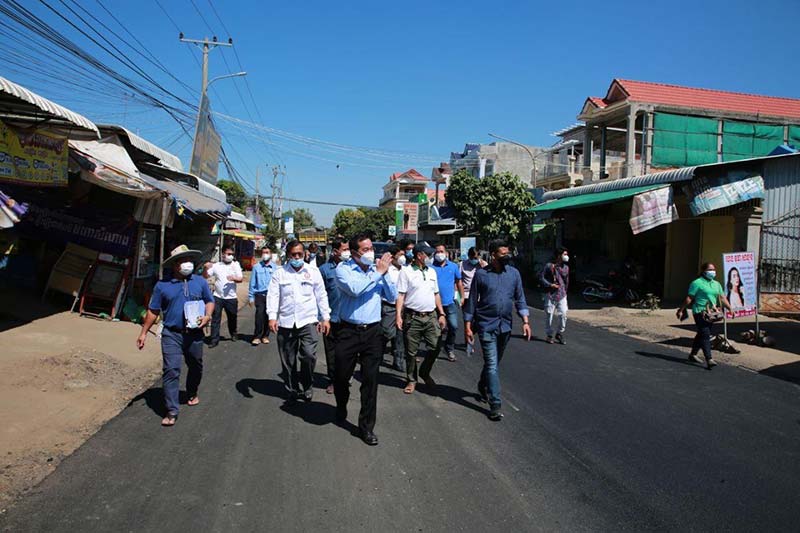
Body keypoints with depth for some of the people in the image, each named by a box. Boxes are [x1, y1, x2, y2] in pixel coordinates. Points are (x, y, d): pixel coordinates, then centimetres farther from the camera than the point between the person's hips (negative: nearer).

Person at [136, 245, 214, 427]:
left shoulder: (200, 282, 4)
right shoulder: (162, 285, -1)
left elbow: (209, 301, 11)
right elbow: (153, 311, 4)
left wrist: (207, 316, -9)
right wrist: (144, 332, 3)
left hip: (195, 334, 3)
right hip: (172, 334, -2)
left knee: (195, 367, 18)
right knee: (171, 371, -9)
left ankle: (192, 394, 45)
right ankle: (172, 411, -6)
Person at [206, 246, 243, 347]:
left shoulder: (236, 265, 5)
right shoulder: (216, 265, 5)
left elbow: (240, 279, -3)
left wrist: (234, 278, -25)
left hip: (231, 297, 0)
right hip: (217, 296, 0)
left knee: (232, 318, 14)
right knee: (215, 319, -2)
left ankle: (233, 334, 36)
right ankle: (214, 339, 2)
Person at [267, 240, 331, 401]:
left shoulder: (313, 272, 7)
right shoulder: (279, 273, 6)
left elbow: (321, 296, 9)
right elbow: (273, 295, 0)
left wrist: (326, 317, 5)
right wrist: (272, 316, -11)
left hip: (308, 321, -1)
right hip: (285, 322, 1)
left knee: (309, 355, -14)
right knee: (288, 359, 7)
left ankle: (307, 387, 8)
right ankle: (292, 389, 24)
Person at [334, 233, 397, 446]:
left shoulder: (377, 268, 4)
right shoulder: (343, 268, -5)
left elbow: (393, 296, 2)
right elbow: (354, 289, -23)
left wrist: (385, 274, -11)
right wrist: (378, 273, -18)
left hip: (373, 331, 2)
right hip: (349, 331, -2)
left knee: (370, 380, 3)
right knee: (342, 376, 13)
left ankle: (366, 426, 15)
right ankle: (341, 408, 44)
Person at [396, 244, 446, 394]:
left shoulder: (432, 271, 12)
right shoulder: (406, 272, -5)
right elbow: (400, 295, -8)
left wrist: (441, 314, 13)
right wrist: (399, 315, -16)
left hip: (431, 316, 5)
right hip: (412, 318, -5)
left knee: (436, 347, 2)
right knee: (411, 352, 4)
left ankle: (424, 372, 26)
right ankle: (411, 380, 21)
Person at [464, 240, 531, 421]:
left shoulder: (514, 273, 4)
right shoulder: (481, 274, -5)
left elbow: (519, 299, 8)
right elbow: (472, 301, 0)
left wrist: (525, 321, -2)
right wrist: (468, 326, -1)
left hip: (505, 325, 4)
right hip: (486, 325, -4)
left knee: (494, 363, 18)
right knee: (492, 365, -8)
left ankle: (483, 387, 44)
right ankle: (495, 405, -6)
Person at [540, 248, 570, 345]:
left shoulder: (566, 267, 11)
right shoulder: (549, 266, -4)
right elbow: (541, 277, -5)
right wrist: (550, 285, -13)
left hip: (562, 295, 3)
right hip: (550, 294, -3)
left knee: (563, 314, -6)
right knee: (549, 315, 2)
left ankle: (560, 334, 12)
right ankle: (549, 335, 16)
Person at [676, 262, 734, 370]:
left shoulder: (716, 284, 17)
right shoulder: (697, 283, -5)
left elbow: (722, 298, 16)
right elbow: (689, 298, -5)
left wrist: (730, 309, 6)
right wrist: (681, 310, -7)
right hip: (700, 312, -7)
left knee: (701, 335, 14)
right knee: (705, 335, -14)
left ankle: (693, 354, 28)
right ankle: (709, 360, -19)